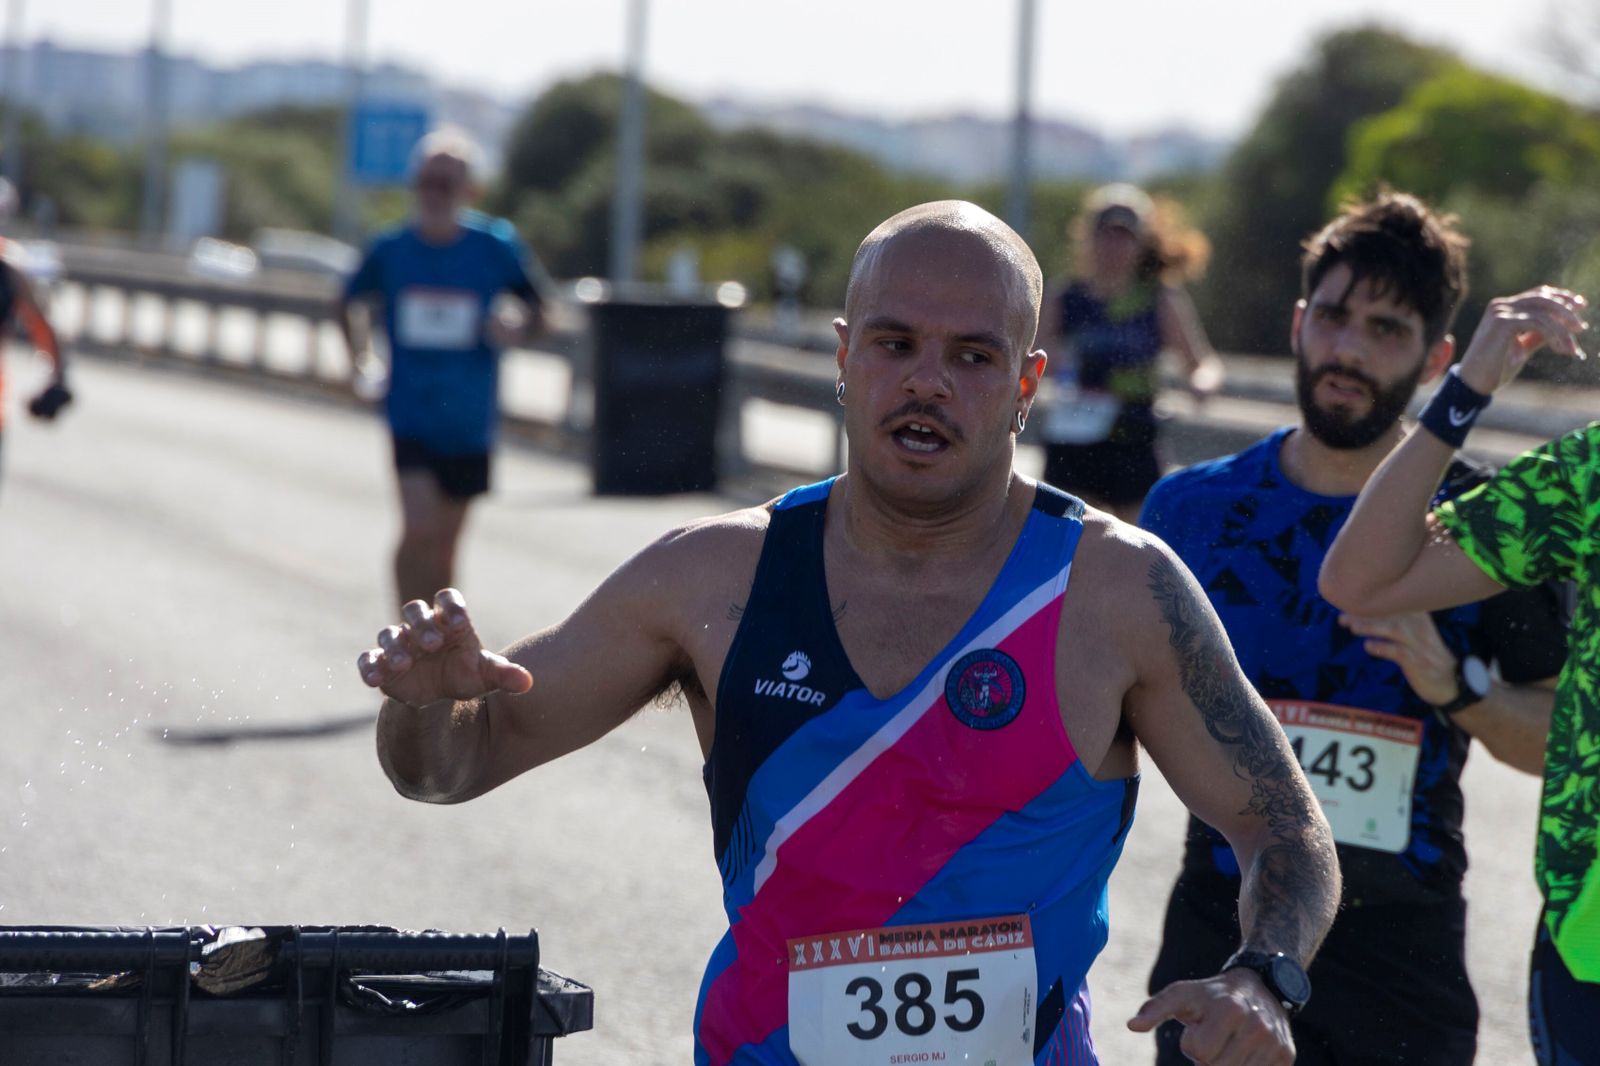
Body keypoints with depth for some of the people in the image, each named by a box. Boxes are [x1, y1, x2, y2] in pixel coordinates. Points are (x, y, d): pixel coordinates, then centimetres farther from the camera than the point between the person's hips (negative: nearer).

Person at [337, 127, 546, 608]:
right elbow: (348, 302, 16)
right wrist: (359, 358, 5)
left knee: (444, 543, 11)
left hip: (470, 422, 1)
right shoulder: (390, 249, -2)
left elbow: (537, 308, 7)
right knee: (418, 529, -17)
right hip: (411, 417, -1)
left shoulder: (495, 246, -5)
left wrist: (519, 327, -13)